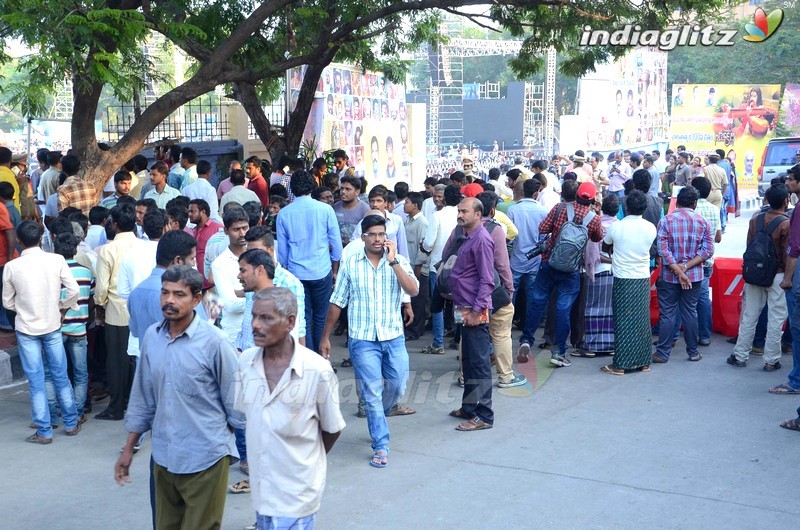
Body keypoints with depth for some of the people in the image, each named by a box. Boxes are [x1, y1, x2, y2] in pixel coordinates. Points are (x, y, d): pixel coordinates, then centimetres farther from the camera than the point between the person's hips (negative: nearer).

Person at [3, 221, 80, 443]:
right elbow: (74, 291, -10)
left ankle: (44, 431, 10)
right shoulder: (56, 260, -11)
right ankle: (71, 424, 22)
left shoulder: (11, 267, -11)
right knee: (61, 377, 13)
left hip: (26, 329, -1)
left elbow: (8, 302, 0)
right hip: (52, 327, 1)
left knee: (36, 382, 5)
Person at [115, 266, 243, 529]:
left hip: (205, 460, -5)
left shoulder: (213, 342, -15)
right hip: (163, 457, 5)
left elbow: (235, 401, -7)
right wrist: (128, 449, 13)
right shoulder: (151, 337, 1)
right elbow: (142, 397, 10)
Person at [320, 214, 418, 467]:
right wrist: (325, 337, 7)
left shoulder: (398, 261, 1)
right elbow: (337, 303, 7)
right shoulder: (350, 264, 1)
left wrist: (392, 261, -20)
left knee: (397, 386, 10)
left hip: (394, 337, 2)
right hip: (363, 340, -1)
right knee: (372, 393, -1)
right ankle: (381, 446, 8)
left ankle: (376, 420, 41)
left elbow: (413, 290, -17)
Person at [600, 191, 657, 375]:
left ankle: (620, 364, 2)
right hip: (643, 279, 3)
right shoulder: (651, 228, -3)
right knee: (642, 320, 10)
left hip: (622, 279, -3)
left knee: (623, 321, 1)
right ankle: (644, 362, 18)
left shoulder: (616, 227, -10)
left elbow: (605, 246, 8)